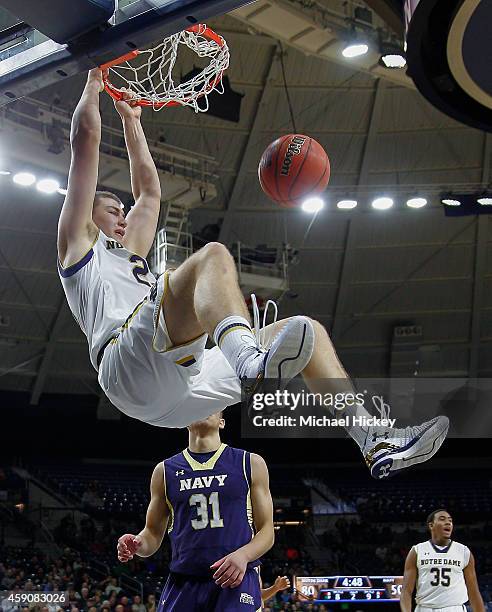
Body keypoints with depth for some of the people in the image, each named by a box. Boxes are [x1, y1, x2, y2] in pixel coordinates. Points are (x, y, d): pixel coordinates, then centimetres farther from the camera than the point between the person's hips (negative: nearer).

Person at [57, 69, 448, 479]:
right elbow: (86, 139, 18)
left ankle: (375, 442, -10)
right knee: (212, 255, -28)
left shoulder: (129, 259, 42)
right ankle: (249, 358, -60)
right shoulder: (80, 247, 22)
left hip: (189, 387, 8)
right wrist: (95, 80, 28)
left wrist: (131, 120, 54)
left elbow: (149, 192, 49)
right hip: (133, 364, -8)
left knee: (306, 330, 5)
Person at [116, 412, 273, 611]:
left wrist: (243, 555, -15)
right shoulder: (165, 470, 12)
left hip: (237, 581, -2)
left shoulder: (251, 464, 7)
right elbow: (153, 533, 16)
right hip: (183, 584, 2)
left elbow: (267, 531, 5)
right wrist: (137, 543, -8)